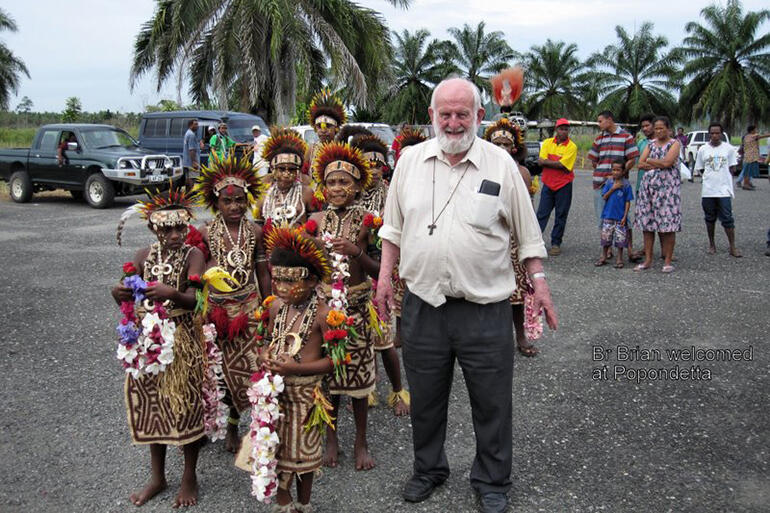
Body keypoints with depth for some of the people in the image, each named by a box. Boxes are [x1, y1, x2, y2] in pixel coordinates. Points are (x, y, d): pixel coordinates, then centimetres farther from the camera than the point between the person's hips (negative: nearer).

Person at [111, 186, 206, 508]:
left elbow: (195, 300, -21)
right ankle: (157, 477, 32)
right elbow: (128, 300, -2)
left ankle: (189, 478, 24)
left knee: (185, 404, 4)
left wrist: (172, 294, -41)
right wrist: (119, 294, -25)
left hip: (183, 340, -4)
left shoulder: (193, 255, -9)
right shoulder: (145, 256, 4)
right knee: (152, 404, 13)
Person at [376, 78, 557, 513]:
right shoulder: (411, 160, 4)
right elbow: (394, 226, 12)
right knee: (425, 398, 17)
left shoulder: (501, 163, -2)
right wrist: (385, 275, 7)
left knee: (492, 402, 10)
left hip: (486, 308, -2)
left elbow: (528, 233, 4)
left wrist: (539, 282, 0)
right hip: (422, 304, 2)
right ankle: (429, 469, 40)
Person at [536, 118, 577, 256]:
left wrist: (546, 162, -10)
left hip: (564, 185, -2)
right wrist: (557, 164, -15)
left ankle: (556, 244, 12)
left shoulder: (572, 147, -6)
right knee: (541, 214, 2)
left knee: (561, 216, 5)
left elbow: (563, 164, -17)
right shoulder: (547, 143, 5)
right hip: (548, 183, 2)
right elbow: (541, 161, -6)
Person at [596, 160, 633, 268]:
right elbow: (604, 197, -3)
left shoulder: (626, 185, -5)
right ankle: (604, 257, 21)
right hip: (608, 215, 2)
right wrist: (613, 188, -15)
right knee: (605, 237, 8)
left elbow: (628, 202, -4)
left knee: (620, 239, 3)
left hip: (620, 217, -2)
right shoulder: (608, 183, 2)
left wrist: (625, 216, -8)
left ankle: (619, 259, 14)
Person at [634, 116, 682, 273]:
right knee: (647, 224, 3)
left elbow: (667, 162, -14)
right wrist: (660, 164, -7)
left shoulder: (674, 144, 2)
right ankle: (648, 260, 9)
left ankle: (667, 261, 0)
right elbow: (640, 164, 3)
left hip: (668, 186, -5)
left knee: (667, 225, -6)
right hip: (648, 186, 5)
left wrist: (650, 161, -1)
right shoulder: (650, 144, 16)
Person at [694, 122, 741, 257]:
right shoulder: (703, 149, 4)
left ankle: (732, 247, 1)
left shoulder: (728, 148, 2)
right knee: (710, 218, 10)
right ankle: (711, 245, 21)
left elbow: (732, 167, 8)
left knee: (727, 219, -3)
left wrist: (723, 178, 0)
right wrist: (710, 177, 2)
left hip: (724, 190, -1)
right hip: (708, 190, 2)